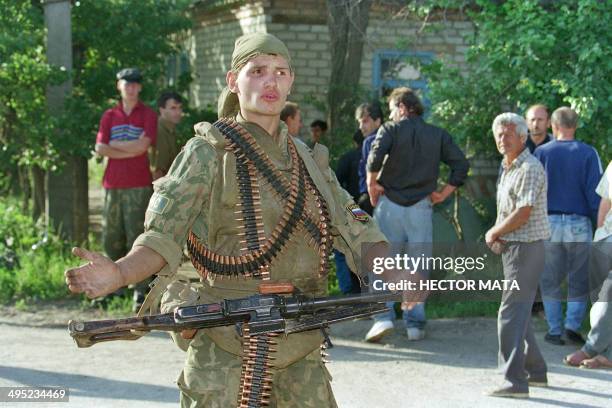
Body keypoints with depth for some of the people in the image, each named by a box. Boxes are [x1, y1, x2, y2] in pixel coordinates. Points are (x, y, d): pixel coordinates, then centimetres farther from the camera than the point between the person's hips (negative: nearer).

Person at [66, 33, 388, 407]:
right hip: (228, 350, -5)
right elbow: (163, 236, -13)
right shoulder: (208, 153, -5)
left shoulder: (305, 158, 12)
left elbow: (354, 229, 13)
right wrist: (119, 273, -32)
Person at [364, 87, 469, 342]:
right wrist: (445, 192, 7)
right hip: (421, 206, 2)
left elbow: (376, 153, -18)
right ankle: (415, 324, 7)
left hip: (390, 204, -2)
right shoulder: (438, 135, 11)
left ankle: (383, 317, -10)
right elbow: (461, 163, 3)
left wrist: (371, 183, -7)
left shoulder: (391, 129, 1)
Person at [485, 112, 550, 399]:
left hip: (527, 246, -10)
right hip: (512, 247, 10)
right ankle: (536, 371, 27)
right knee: (519, 311, 17)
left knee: (511, 313, -12)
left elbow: (522, 214, -21)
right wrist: (497, 234, 2)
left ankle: (515, 380, -12)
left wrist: (493, 233, -8)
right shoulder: (507, 168, 16)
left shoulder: (530, 168, -15)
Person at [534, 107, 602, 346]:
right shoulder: (588, 153, -3)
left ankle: (555, 331, 11)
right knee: (579, 280, 10)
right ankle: (573, 324, -3)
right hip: (579, 224, -1)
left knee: (550, 280, 11)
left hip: (549, 222, 1)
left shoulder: (541, 153, 1)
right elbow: (595, 193, -5)